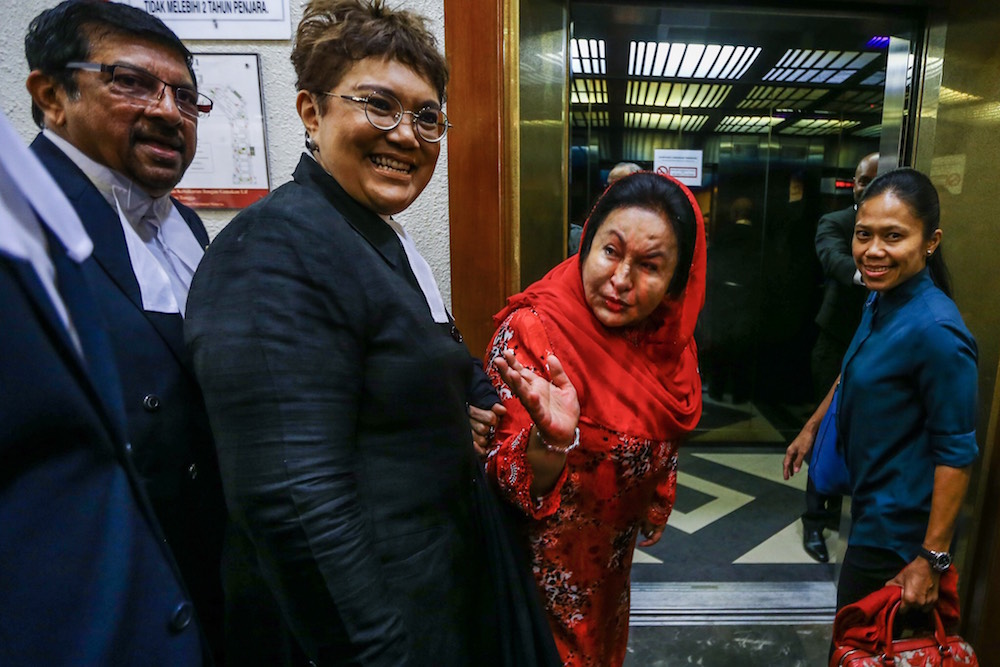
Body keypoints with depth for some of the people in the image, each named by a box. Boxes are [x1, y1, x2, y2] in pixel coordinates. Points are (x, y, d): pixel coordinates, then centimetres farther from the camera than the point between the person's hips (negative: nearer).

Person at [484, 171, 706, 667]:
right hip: (550, 566, -6)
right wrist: (552, 439, -48)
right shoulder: (533, 331, -30)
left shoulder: (667, 334, -10)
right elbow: (508, 479, -29)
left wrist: (650, 509, 15)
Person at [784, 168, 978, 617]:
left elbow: (956, 452, -23)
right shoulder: (879, 300, -1)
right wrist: (812, 428, 22)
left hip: (899, 529, -8)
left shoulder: (935, 329, -27)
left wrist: (932, 558, -20)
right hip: (871, 508, 8)